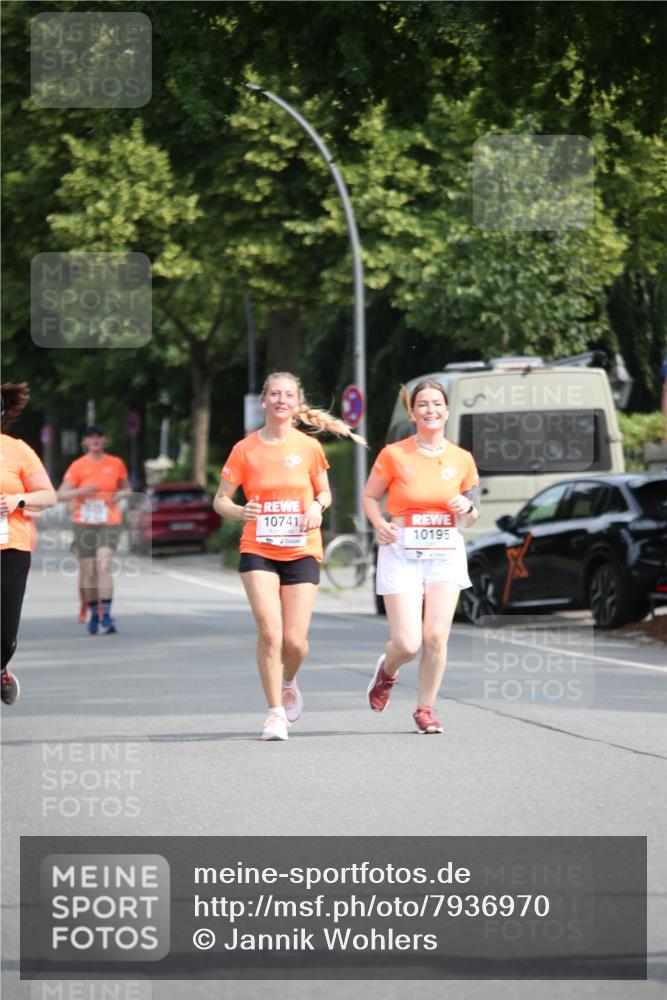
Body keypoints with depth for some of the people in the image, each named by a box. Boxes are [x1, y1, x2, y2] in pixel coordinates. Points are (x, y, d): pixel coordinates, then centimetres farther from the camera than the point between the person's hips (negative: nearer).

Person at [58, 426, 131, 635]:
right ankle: (94, 616, 21)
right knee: (89, 572, 3)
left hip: (110, 523, -1)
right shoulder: (78, 466, 0)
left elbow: (127, 489, 18)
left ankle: (106, 618, -23)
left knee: (104, 566, -19)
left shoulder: (116, 463, 5)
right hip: (84, 523, 1)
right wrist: (82, 491, -22)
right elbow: (62, 494, -4)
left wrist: (120, 495, -5)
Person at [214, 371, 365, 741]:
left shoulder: (309, 447, 2)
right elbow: (220, 500, 3)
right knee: (269, 631, -16)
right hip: (258, 551, -1)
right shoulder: (245, 449, -1)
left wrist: (317, 506, -9)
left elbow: (324, 492, 15)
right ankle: (276, 711, -3)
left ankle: (288, 681, 33)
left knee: (295, 640, -3)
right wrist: (240, 512, -19)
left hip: (301, 552, 1)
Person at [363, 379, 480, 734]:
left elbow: (471, 516, 15)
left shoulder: (462, 459, 4)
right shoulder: (394, 455, -4)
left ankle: (425, 709, 11)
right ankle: (386, 671, 28)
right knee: (407, 643, -8)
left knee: (436, 636, -8)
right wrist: (380, 524, -13)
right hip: (402, 553, -2)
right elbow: (370, 496, 6)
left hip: (446, 554, 2)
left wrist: (467, 509, -8)